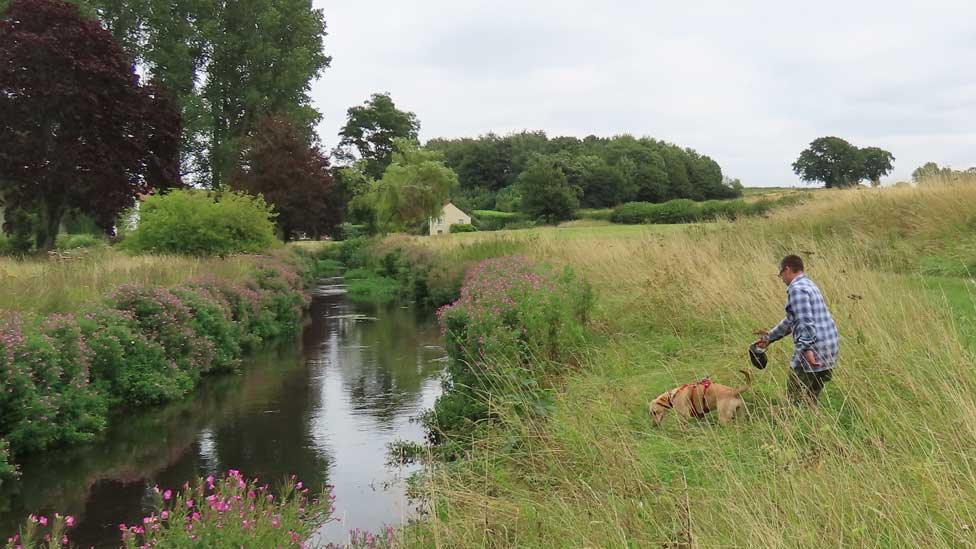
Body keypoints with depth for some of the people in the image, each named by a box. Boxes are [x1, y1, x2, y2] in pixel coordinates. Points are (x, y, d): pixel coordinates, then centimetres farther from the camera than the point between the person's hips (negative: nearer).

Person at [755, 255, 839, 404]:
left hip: (813, 353, -10)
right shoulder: (809, 285, 21)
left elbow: (805, 321, -24)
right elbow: (792, 320, 29)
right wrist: (770, 337, 34)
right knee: (811, 400, 18)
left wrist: (807, 348, -29)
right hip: (829, 352, 10)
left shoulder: (797, 289, -12)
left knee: (795, 401, 1)